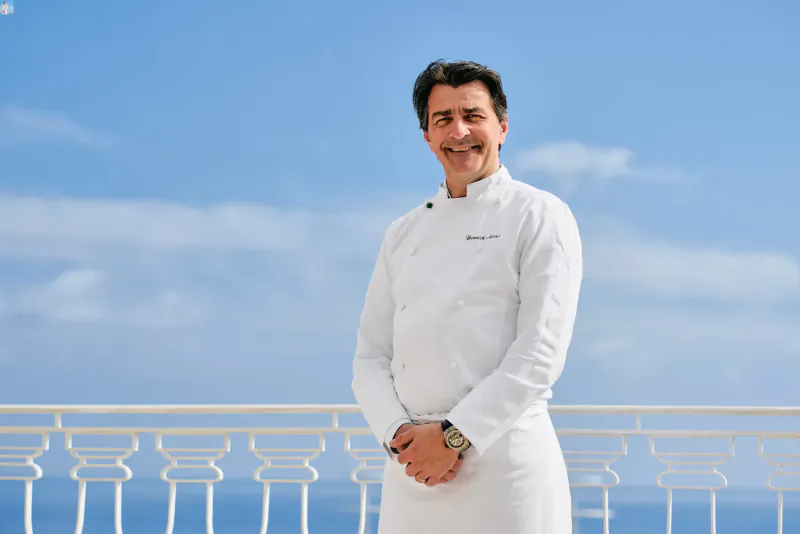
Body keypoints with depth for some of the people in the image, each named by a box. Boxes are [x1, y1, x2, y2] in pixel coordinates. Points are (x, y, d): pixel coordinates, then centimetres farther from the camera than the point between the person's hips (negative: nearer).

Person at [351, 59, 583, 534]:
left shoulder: (540, 217, -1)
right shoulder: (403, 234, 14)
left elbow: (539, 354, -10)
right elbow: (371, 356, 10)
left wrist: (452, 437, -14)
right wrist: (400, 434, -7)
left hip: (503, 463, -4)